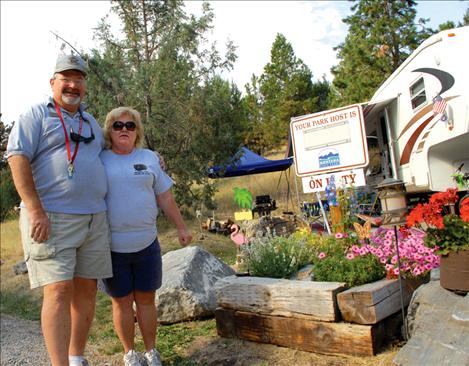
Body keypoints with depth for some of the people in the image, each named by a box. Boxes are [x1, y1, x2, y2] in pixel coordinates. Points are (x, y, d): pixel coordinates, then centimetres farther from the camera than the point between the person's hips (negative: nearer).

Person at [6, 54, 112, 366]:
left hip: (94, 219, 6)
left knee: (86, 289, 8)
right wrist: (35, 211, -17)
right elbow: (17, 158, -8)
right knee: (59, 290, -11)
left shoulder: (91, 122, 20)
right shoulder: (36, 115, 2)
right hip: (52, 219, -6)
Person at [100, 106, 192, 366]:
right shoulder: (99, 160, 1)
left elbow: (165, 197, 10)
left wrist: (181, 228, 11)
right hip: (112, 246, -1)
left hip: (146, 243, 2)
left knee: (146, 298, 10)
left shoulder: (149, 158, 8)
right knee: (122, 301, 9)